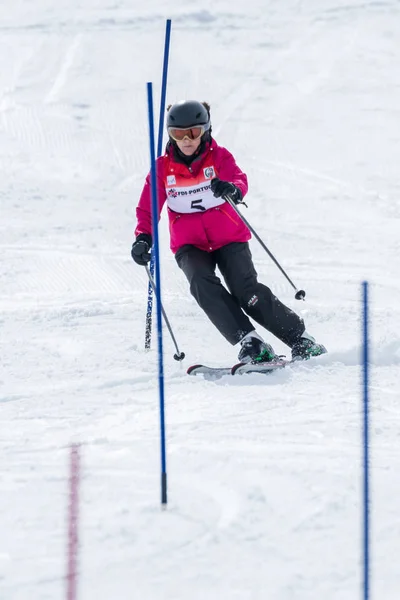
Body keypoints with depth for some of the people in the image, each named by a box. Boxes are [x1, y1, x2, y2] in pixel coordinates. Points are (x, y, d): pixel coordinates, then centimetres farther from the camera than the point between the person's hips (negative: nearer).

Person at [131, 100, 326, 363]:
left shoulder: (218, 157, -3)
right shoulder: (163, 168, 2)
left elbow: (240, 180, -21)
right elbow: (148, 208, 3)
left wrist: (232, 189, -46)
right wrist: (143, 237, -16)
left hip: (229, 239, -2)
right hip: (190, 245, 2)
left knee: (246, 289, -19)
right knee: (203, 284, -28)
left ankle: (300, 339, -6)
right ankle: (250, 342, -31)